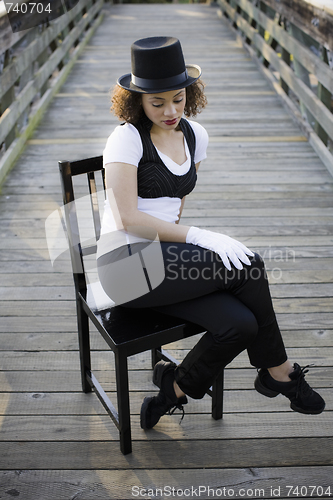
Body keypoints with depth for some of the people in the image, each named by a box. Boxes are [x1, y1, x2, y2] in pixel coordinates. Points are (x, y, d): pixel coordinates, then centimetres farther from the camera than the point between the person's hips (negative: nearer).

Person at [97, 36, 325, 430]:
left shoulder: (195, 135, 10)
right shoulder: (126, 138, -10)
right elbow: (128, 219, -16)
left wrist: (171, 237, 7)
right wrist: (198, 237, -20)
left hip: (164, 255, 6)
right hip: (127, 263, -6)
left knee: (240, 323, -20)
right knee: (247, 265, -20)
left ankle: (175, 389, 5)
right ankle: (278, 371, 0)